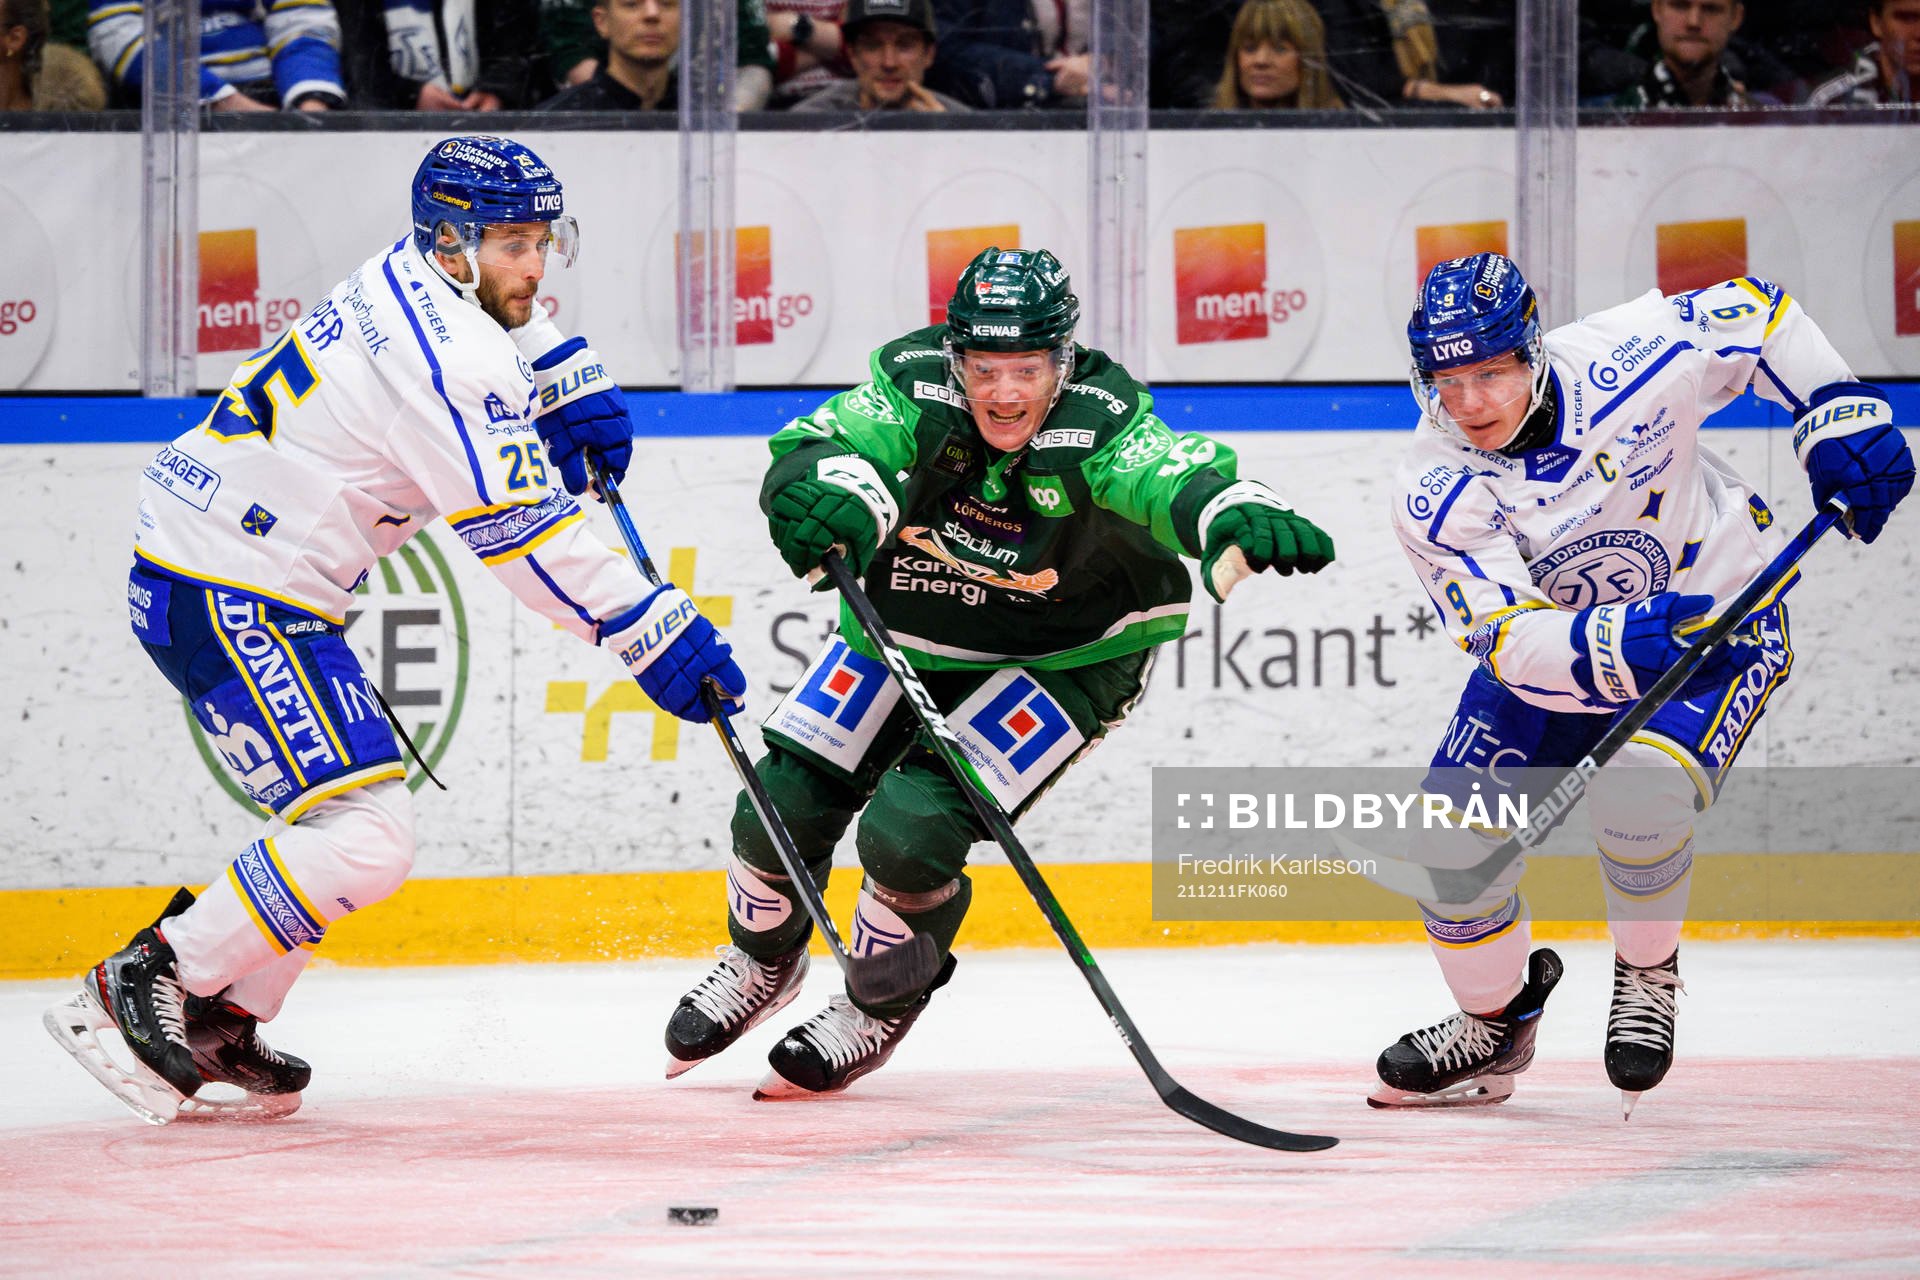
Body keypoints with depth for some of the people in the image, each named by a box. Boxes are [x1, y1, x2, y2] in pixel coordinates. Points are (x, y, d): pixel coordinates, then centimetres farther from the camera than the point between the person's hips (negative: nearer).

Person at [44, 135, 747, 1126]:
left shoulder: (414, 279, 10)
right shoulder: (442, 356, -20)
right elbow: (523, 532, -23)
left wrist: (571, 384, 25)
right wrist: (658, 637, -20)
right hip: (229, 598, -11)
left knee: (348, 818, 17)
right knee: (366, 837, -15)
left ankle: (218, 1023, 18)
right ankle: (143, 987, -10)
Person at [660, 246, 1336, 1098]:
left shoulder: (1098, 427, -30)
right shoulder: (915, 389, -23)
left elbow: (1179, 480, -48)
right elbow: (826, 448, -36)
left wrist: (1240, 517, -71)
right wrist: (829, 494, -60)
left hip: (1061, 656, -4)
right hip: (901, 627, 4)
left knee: (910, 830, -19)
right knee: (780, 807, 0)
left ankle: (880, 1004, 12)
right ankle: (763, 961, 34)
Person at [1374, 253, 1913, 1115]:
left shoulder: (1624, 359, -26)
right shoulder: (1435, 493, -23)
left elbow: (1754, 314, -8)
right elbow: (1507, 638, -31)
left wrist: (1841, 418, -16)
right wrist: (1615, 646, -49)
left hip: (1721, 613, -3)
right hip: (1556, 641, 3)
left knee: (1637, 783, -30)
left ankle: (1647, 972, -2)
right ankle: (1493, 1025, 22)